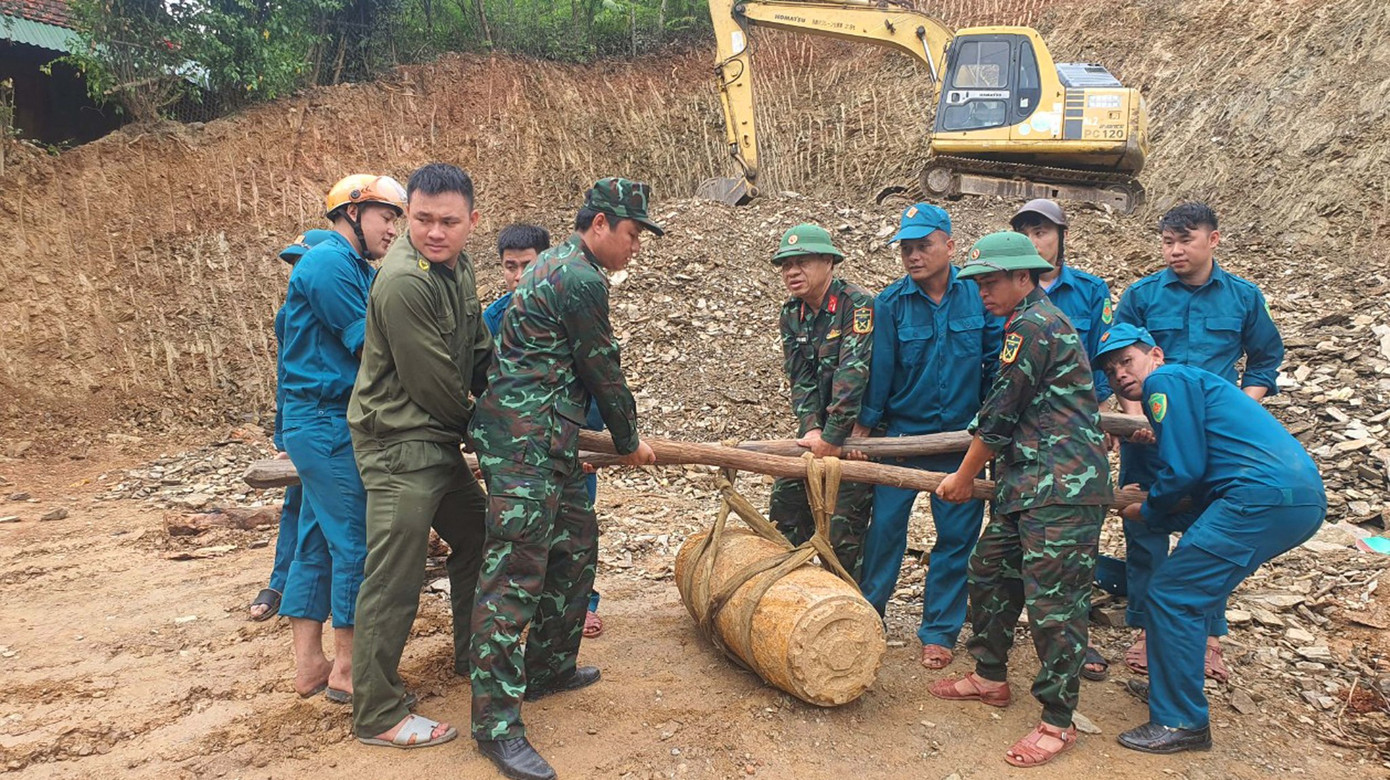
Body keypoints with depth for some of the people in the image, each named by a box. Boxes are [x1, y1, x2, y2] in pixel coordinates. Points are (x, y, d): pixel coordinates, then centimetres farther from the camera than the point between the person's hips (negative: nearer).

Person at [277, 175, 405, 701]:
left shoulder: (358, 269, 18)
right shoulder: (330, 263, -13)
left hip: (321, 424, 10)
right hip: (328, 424, -10)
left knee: (319, 542, 12)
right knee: (356, 542, -3)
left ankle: (308, 664, 21)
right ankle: (347, 669, 9)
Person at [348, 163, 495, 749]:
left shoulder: (458, 265, 6)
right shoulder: (404, 282, -23)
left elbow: (478, 350, 13)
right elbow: (432, 382, -19)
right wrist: (475, 430, -3)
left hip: (440, 439, 10)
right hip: (401, 444, -10)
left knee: (477, 536, 23)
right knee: (394, 581, -4)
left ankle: (473, 656, 42)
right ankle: (378, 716, 11)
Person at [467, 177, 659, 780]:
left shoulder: (557, 266, 20)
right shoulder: (582, 280, -13)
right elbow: (604, 372, -7)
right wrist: (629, 443, 7)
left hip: (548, 442, 11)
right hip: (526, 441, -11)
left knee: (576, 543, 18)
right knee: (515, 571, -9)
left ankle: (548, 668, 31)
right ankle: (496, 722, -3)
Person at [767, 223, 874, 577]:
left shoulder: (858, 305, -17)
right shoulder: (791, 314, 6)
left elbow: (853, 373, -24)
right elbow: (801, 378, 1)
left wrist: (833, 436, -24)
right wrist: (811, 428, -14)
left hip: (856, 429, -7)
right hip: (820, 429, 7)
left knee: (843, 527, -6)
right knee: (786, 503, 7)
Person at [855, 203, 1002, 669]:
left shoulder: (977, 295, -6)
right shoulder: (891, 302, -7)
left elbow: (997, 362, -1)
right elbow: (879, 369, -5)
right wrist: (862, 429, -2)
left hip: (962, 437, 1)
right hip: (902, 434, -1)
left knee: (957, 535, 6)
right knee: (885, 525, 2)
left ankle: (939, 632, 20)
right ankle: (867, 614, 22)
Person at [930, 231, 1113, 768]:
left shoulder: (1033, 326, -13)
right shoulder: (1037, 321, 20)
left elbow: (1000, 416, -10)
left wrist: (964, 477, 2)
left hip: (1063, 487, -11)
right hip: (1030, 484, 11)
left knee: (1053, 601, -5)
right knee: (989, 570, 17)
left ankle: (1058, 723, 7)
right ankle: (990, 677, 32)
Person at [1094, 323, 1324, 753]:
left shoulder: (1165, 381, 0)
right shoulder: (1191, 385, 29)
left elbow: (1184, 471, -9)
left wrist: (1148, 511, 8)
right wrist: (1153, 514, 14)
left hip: (1266, 493, -10)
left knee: (1171, 594, -5)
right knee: (1189, 588, 22)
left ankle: (1181, 722, 2)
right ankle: (1172, 686, 34)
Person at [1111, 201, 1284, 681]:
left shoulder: (1244, 297, 4)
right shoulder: (1141, 295, -1)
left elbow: (1266, 360, 13)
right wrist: (1135, 411, -17)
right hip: (1150, 433, 0)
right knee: (1145, 530, 5)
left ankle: (1209, 636, 20)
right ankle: (1146, 630, 19)